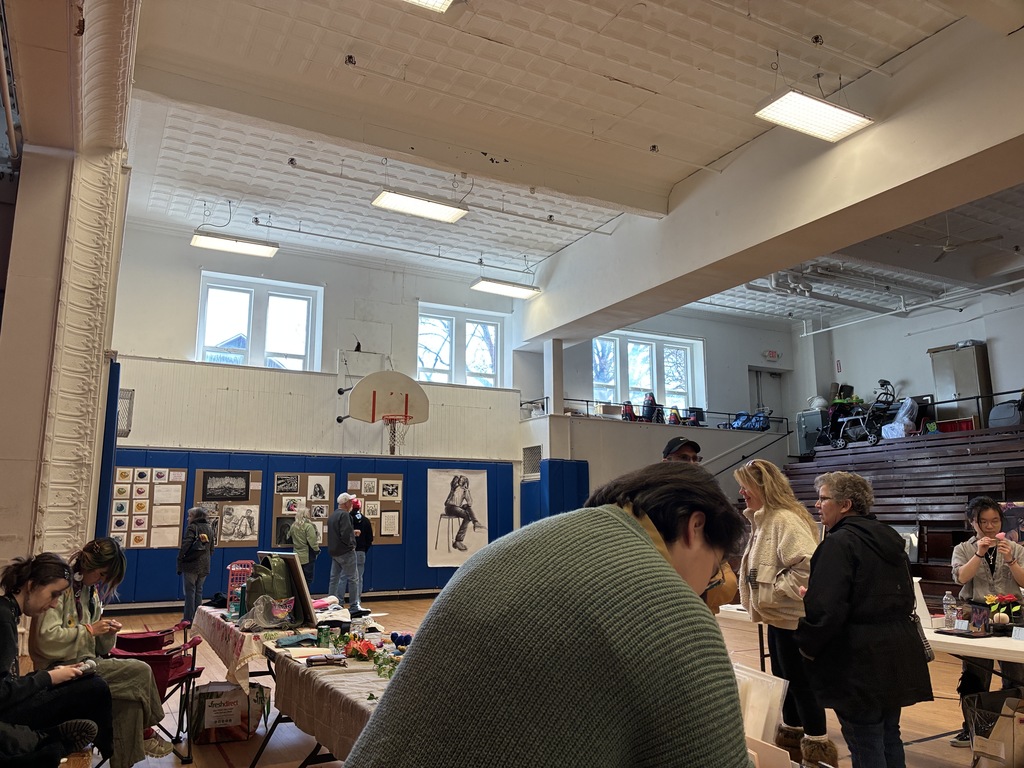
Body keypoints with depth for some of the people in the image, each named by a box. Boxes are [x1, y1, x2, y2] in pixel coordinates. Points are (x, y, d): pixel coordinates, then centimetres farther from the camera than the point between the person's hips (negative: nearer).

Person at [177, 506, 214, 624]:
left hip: (191, 565, -6)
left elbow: (185, 545, -16)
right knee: (199, 591, 12)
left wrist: (180, 559, -8)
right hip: (204, 566, 6)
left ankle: (188, 619, 1)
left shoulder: (192, 527, -8)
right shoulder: (209, 528, 12)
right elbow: (212, 549, 16)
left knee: (190, 591, -1)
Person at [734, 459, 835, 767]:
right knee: (784, 679, 20)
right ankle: (791, 736, 34)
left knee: (801, 681, 2)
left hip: (793, 617, -10)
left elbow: (808, 564, -30)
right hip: (779, 615, 10)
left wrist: (778, 589, -21)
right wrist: (765, 601, 7)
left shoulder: (785, 519, -21)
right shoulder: (762, 519, 10)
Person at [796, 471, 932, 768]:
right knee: (889, 737, 21)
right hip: (897, 656, 9)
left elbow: (826, 608, -24)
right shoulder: (889, 538, 11)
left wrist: (808, 644, -9)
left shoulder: (839, 543, -17)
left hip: (861, 660, -9)